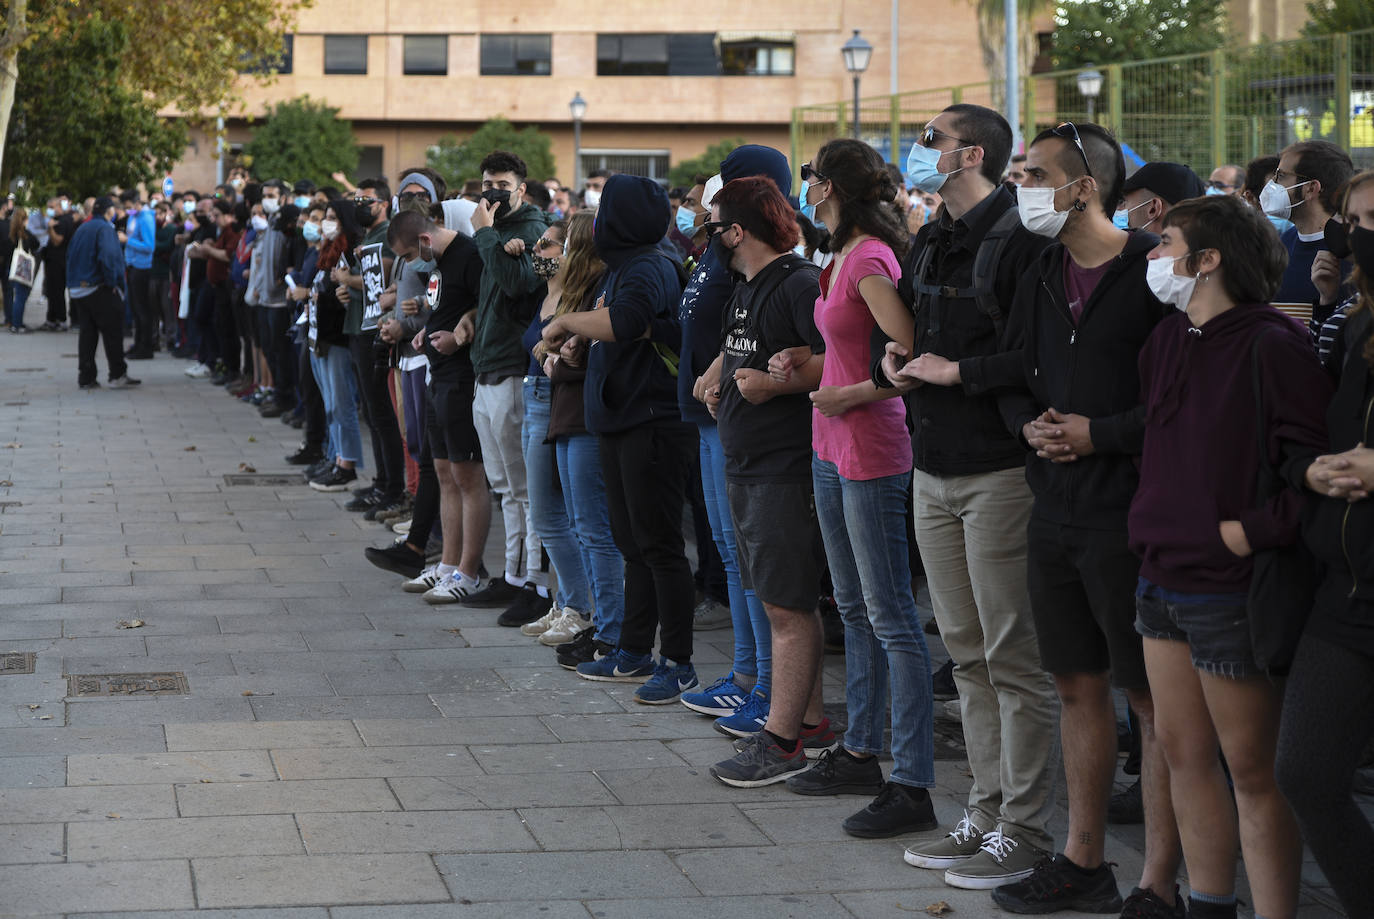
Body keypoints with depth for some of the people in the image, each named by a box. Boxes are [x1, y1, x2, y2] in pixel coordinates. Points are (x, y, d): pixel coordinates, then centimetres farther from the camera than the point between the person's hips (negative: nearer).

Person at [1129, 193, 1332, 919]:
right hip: (1164, 579, 8)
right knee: (1183, 752, 14)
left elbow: (1319, 461, -21)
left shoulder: (1270, 347, -16)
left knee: (1251, 769, -1)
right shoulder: (1165, 341, 11)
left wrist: (1256, 529, -20)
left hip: (1231, 589, -8)